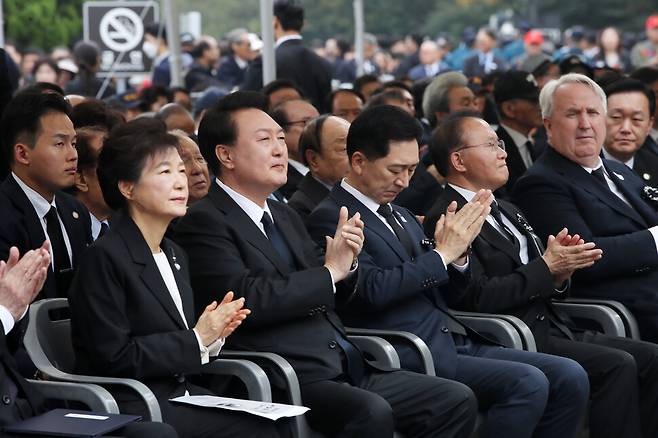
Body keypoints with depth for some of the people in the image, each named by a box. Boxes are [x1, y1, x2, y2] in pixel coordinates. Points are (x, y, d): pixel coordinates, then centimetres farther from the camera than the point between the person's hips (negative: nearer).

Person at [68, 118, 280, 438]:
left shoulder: (175, 255, 16)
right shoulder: (104, 258, -11)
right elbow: (115, 358, -17)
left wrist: (213, 334, -3)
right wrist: (196, 339, -13)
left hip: (180, 394, 8)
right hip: (131, 408, -8)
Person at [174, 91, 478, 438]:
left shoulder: (285, 215, 21)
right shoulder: (204, 222, -5)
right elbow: (248, 299, -19)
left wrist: (346, 263, 1)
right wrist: (330, 271, -10)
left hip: (347, 369, 8)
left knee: (457, 402, -3)